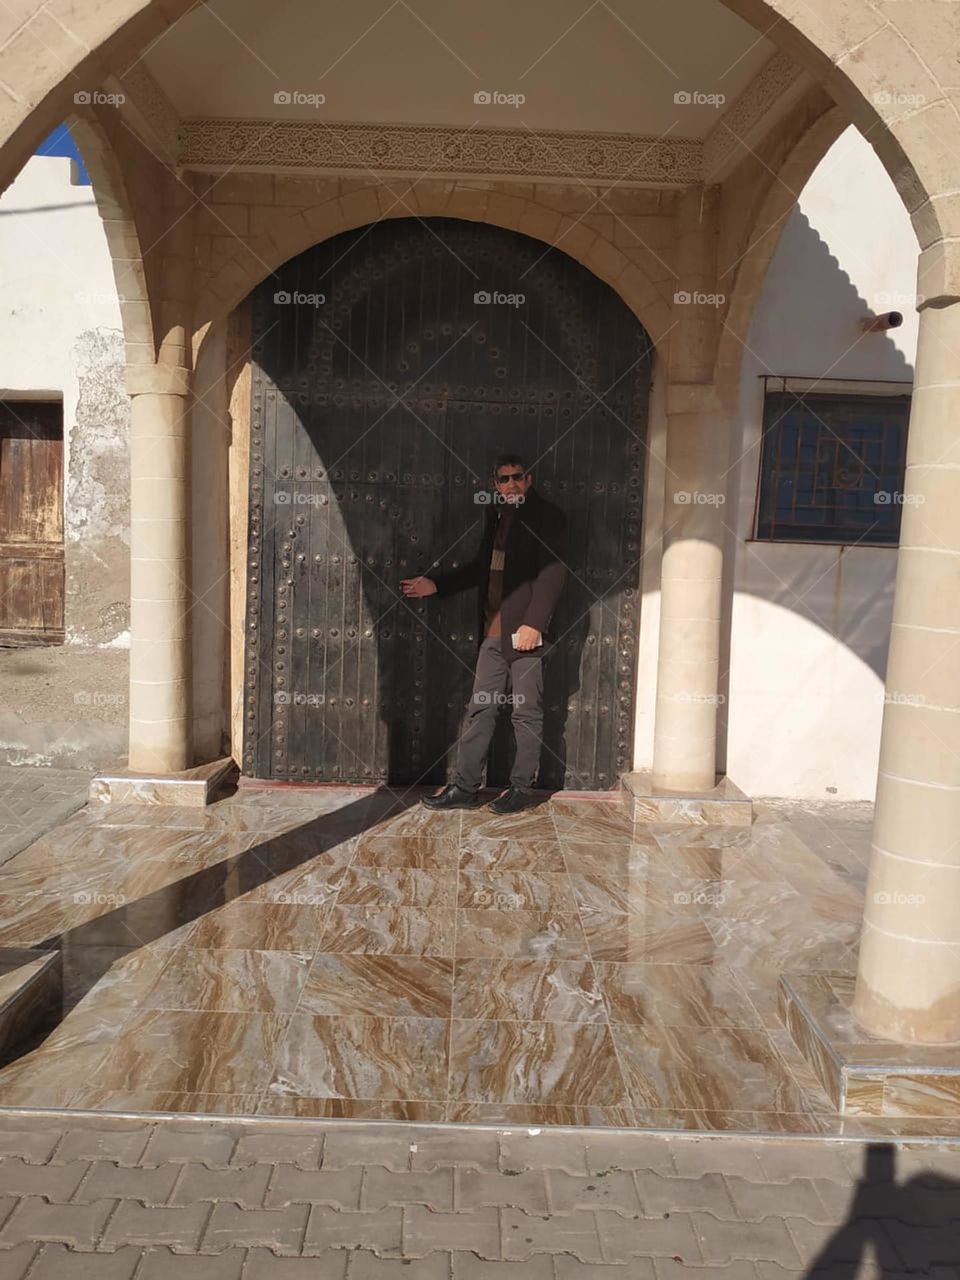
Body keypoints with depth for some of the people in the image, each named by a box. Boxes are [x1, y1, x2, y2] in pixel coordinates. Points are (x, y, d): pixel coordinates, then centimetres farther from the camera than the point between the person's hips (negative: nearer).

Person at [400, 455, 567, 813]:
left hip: (525, 630, -7)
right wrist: (437, 584, 17)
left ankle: (521, 788, 13)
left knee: (527, 712, 2)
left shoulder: (546, 517, -4)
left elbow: (553, 573, -12)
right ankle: (464, 787, 14)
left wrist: (533, 623, -19)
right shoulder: (496, 517, 17)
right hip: (494, 631, 7)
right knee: (479, 709, 8)